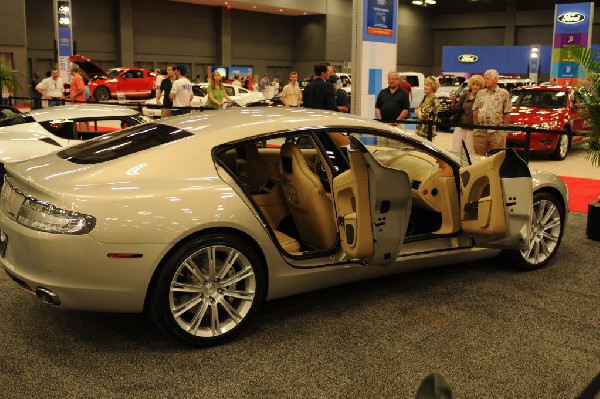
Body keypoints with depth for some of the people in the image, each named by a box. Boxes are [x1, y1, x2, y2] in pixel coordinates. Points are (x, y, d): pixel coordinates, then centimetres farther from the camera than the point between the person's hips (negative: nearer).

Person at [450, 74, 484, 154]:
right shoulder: (464, 96, 9)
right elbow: (455, 111, 9)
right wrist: (453, 102, -6)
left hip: (472, 129, -4)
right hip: (460, 127, 4)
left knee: (470, 153, 0)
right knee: (455, 151, 3)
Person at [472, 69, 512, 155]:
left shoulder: (504, 94, 4)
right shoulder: (480, 94, 14)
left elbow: (507, 114, 2)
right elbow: (475, 111, 13)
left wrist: (503, 129, -4)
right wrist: (476, 126, 4)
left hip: (497, 132, -3)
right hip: (480, 132, 3)